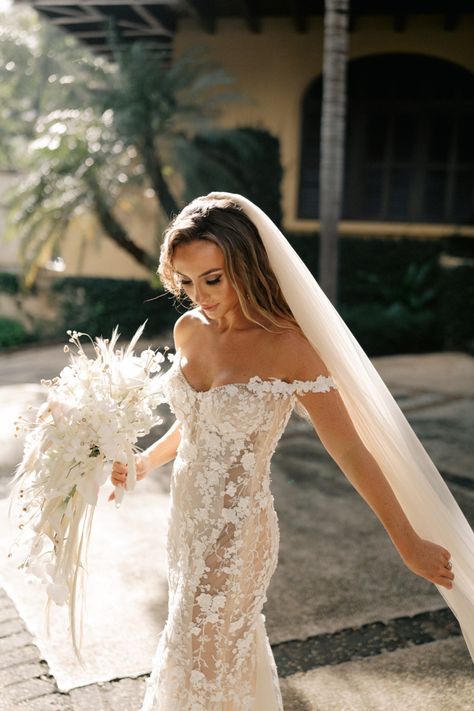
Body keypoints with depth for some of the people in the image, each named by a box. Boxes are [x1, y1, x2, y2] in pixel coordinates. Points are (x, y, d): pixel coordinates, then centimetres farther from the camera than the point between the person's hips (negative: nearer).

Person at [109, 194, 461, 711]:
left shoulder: (288, 348, -22)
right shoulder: (188, 329, -3)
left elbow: (350, 452, -17)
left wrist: (409, 544, -11)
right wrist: (144, 463, 6)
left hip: (236, 532, -6)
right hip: (185, 516, 6)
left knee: (198, 665, 11)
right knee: (230, 645, 25)